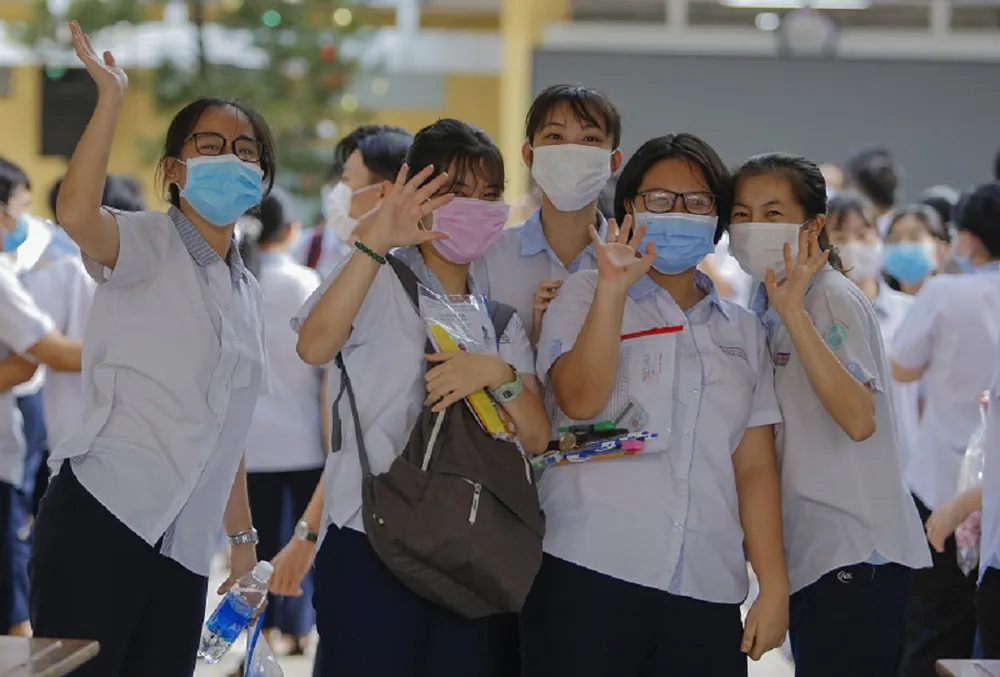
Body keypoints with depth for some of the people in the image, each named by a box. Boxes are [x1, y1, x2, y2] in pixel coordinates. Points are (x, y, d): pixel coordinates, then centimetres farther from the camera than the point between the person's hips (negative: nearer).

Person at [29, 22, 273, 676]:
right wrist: (111, 96, -23)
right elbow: (76, 214, -27)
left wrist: (243, 536, 27)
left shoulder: (246, 290, 20)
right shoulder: (148, 244, -2)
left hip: (183, 553, 7)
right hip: (101, 521, -7)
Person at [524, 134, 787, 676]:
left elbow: (755, 466, 11)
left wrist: (774, 586, 3)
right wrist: (613, 287, -14)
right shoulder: (586, 296, 8)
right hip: (591, 573, -3)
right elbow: (580, 400, -10)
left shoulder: (742, 331, 17)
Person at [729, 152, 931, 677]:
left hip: (853, 553, -9)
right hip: (803, 551, 9)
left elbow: (858, 420, -29)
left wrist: (793, 312, -32)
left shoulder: (834, 298, -13)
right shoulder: (766, 303, 13)